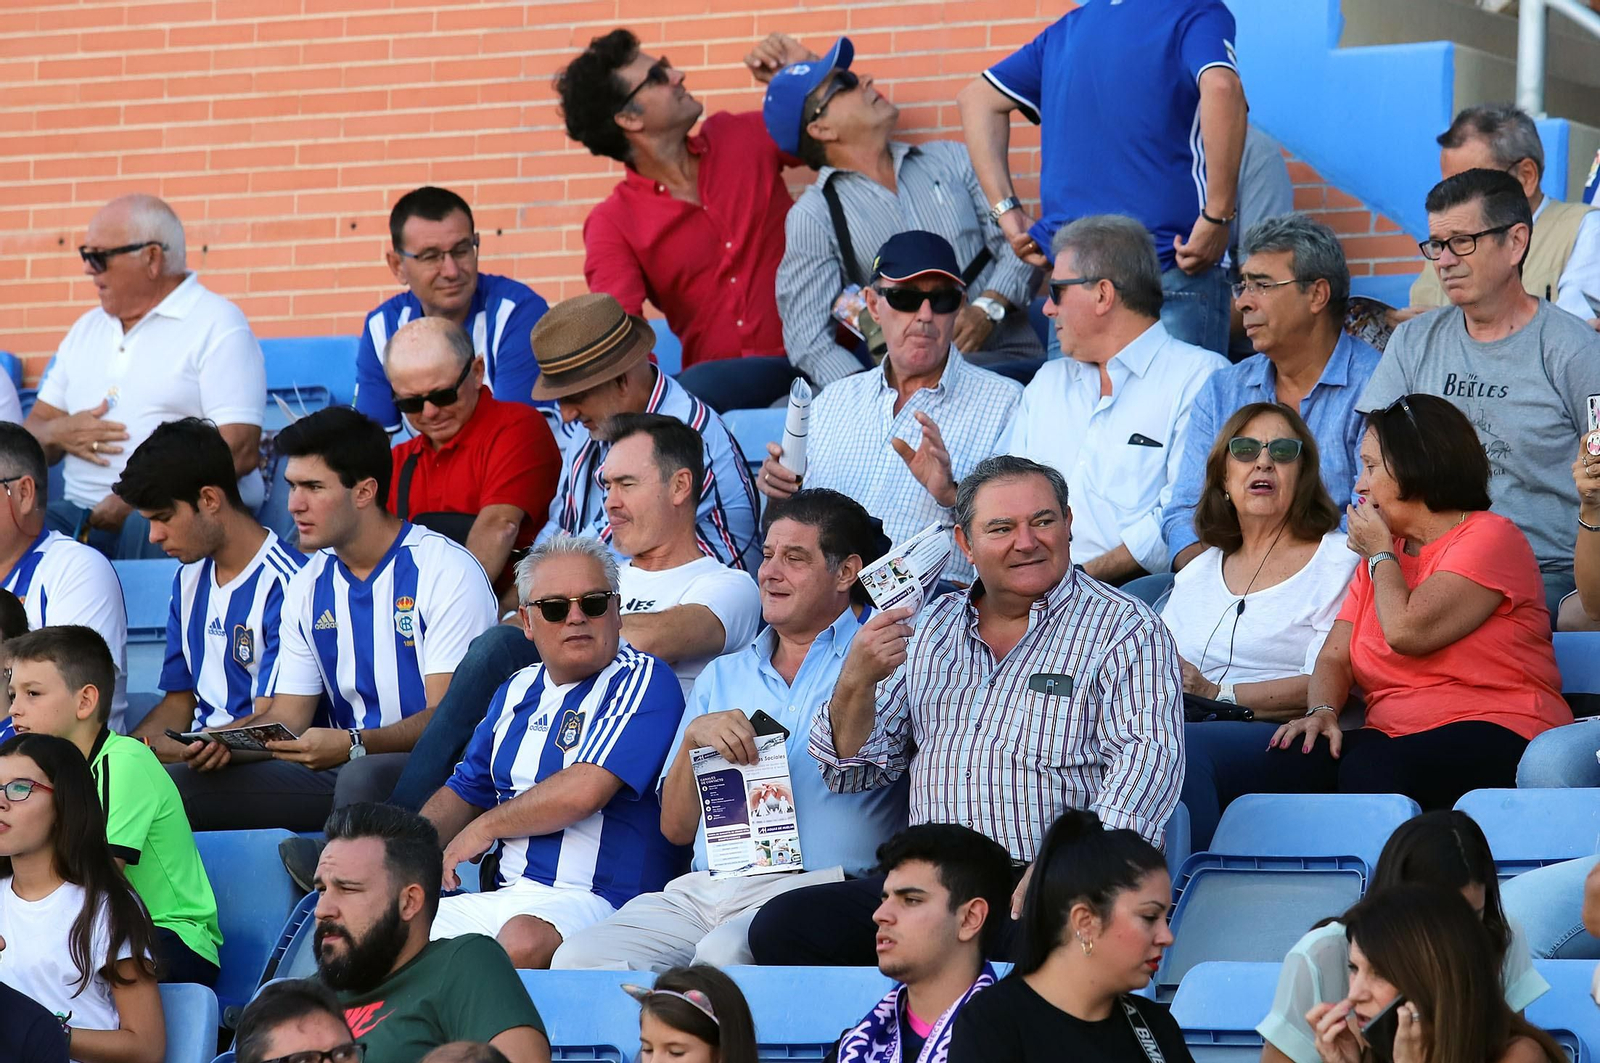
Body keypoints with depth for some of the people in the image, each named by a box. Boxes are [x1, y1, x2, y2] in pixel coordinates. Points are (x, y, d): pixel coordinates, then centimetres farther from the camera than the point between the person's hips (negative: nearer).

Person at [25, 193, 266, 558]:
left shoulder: (217, 326, 0)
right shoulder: (86, 329, 24)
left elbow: (240, 450, -12)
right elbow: (35, 430, 26)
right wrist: (57, 433, -1)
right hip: (82, 512, 6)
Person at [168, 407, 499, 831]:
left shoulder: (447, 573, -7)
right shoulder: (309, 586, 15)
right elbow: (287, 716, 14)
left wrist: (351, 745, -30)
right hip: (336, 768, 7)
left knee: (362, 778, -43)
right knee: (176, 787, -13)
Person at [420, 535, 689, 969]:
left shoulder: (643, 680, -5)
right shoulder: (518, 691, 20)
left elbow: (584, 791, -16)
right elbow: (466, 790, 29)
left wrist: (485, 828, -1)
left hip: (596, 897, -8)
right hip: (508, 895, 8)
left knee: (523, 939, -40)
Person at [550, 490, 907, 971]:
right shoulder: (723, 676, 27)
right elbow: (676, 828, 19)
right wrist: (695, 736, 2)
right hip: (701, 890, 6)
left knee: (721, 956, -38)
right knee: (577, 958, -20)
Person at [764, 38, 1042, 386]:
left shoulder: (950, 159, 16)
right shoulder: (813, 217, 5)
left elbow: (1019, 245, 11)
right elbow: (808, 337, -4)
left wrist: (988, 309, -11)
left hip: (1009, 356, 1)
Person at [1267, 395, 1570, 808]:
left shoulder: (1490, 538, -2)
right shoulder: (1381, 555, 23)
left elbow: (1406, 632, -16)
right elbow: (1335, 657, 13)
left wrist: (1380, 553, 2)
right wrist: (1322, 711, -10)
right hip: (1391, 735, 6)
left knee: (1368, 773, -36)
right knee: (1284, 764, -24)